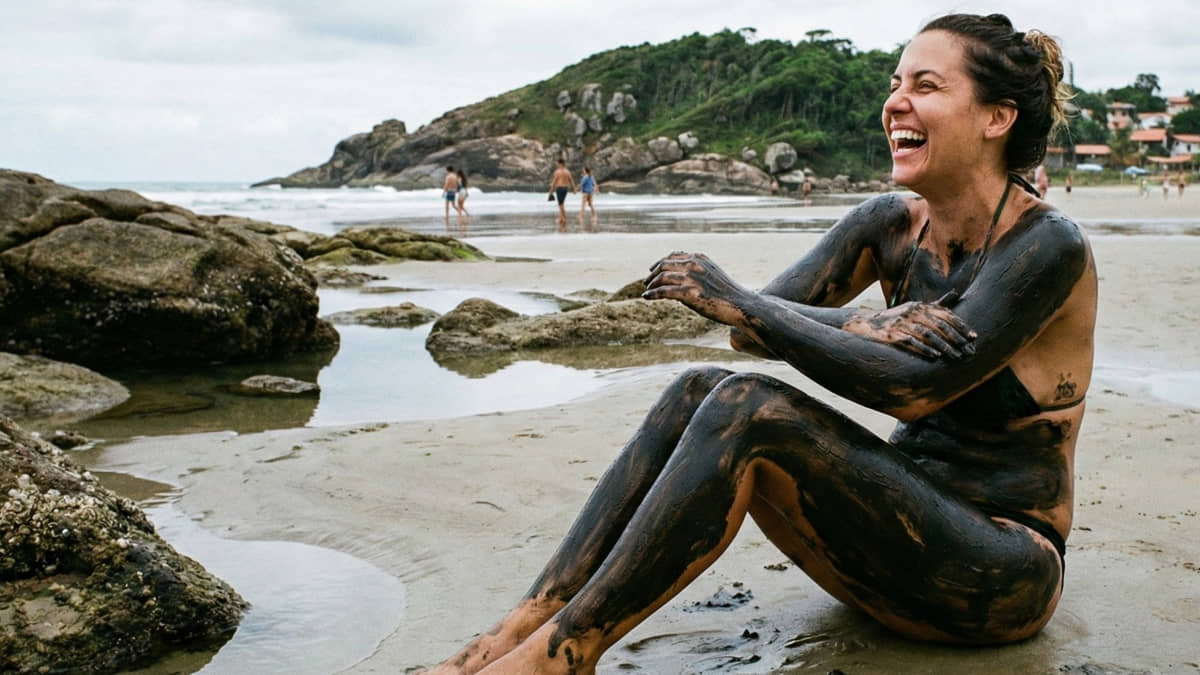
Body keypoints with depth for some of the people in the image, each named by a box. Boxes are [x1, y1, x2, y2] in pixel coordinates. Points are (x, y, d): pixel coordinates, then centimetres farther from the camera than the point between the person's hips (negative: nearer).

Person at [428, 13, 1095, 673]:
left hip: (1003, 572, -6)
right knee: (700, 392, -14)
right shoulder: (893, 223, 4)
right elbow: (753, 328, -4)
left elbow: (915, 387, -27)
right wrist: (866, 328, -24)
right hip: (902, 531, 7)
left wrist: (737, 300, -22)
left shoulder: (1050, 245, -16)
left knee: (750, 408, -27)